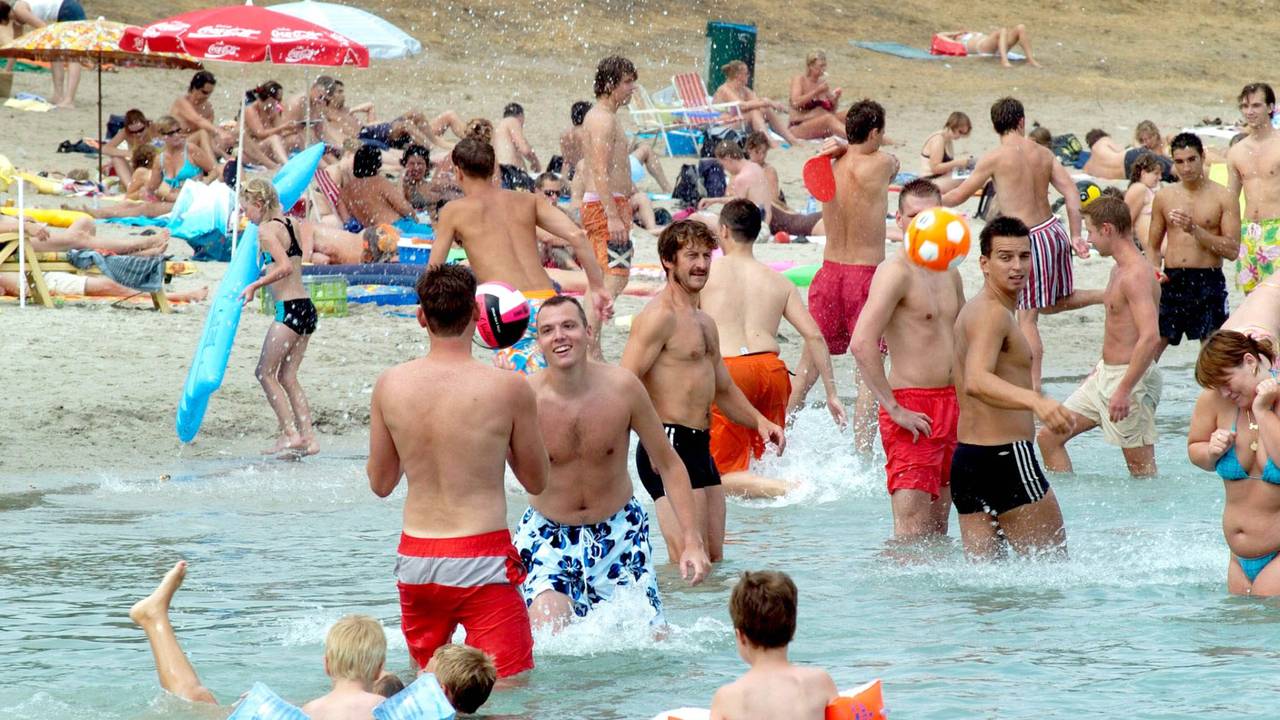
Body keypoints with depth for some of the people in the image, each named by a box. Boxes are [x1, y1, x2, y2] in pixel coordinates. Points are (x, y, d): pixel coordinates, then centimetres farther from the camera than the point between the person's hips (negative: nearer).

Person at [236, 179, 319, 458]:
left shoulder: (266, 229, -11)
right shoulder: (288, 224, 14)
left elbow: (285, 267, -23)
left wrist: (254, 286, -15)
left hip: (289, 309, -9)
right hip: (306, 308, 9)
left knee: (266, 373, 0)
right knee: (287, 376, 12)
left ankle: (291, 434, -5)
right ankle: (308, 437, 7)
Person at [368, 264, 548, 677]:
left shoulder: (390, 385, 0)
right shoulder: (508, 388, -10)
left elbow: (380, 484, 11)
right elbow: (536, 482, 4)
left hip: (415, 560, 4)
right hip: (482, 561, -4)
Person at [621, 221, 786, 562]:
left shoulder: (704, 322, 20)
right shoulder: (660, 316, -10)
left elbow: (723, 389, 30)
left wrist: (759, 421, 13)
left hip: (700, 447, 10)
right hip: (669, 444, -10)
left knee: (713, 561, 12)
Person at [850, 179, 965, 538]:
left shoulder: (950, 275, 15)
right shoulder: (895, 271, -12)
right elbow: (862, 343, -22)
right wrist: (894, 409, -21)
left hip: (951, 407, 8)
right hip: (912, 407, -8)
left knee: (938, 529, 11)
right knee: (912, 532, -13)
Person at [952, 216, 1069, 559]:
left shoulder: (971, 310, 17)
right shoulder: (993, 313, -15)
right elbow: (977, 381, -33)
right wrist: (1035, 400, -48)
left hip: (966, 456, 10)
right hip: (1006, 457, -10)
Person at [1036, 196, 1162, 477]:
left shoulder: (1137, 275, -19)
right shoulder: (1118, 270, 14)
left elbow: (1150, 337, -29)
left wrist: (1124, 390, -30)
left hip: (1131, 377, -11)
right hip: (1106, 375, 11)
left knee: (1141, 466, -4)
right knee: (1049, 437, 10)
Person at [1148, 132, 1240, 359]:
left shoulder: (1222, 198, -1)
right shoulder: (1164, 197, 10)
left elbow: (1232, 250, -7)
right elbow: (1153, 245, 17)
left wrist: (1195, 230, -16)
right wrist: (1154, 270, -3)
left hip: (1208, 282, -3)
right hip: (1171, 281, 3)